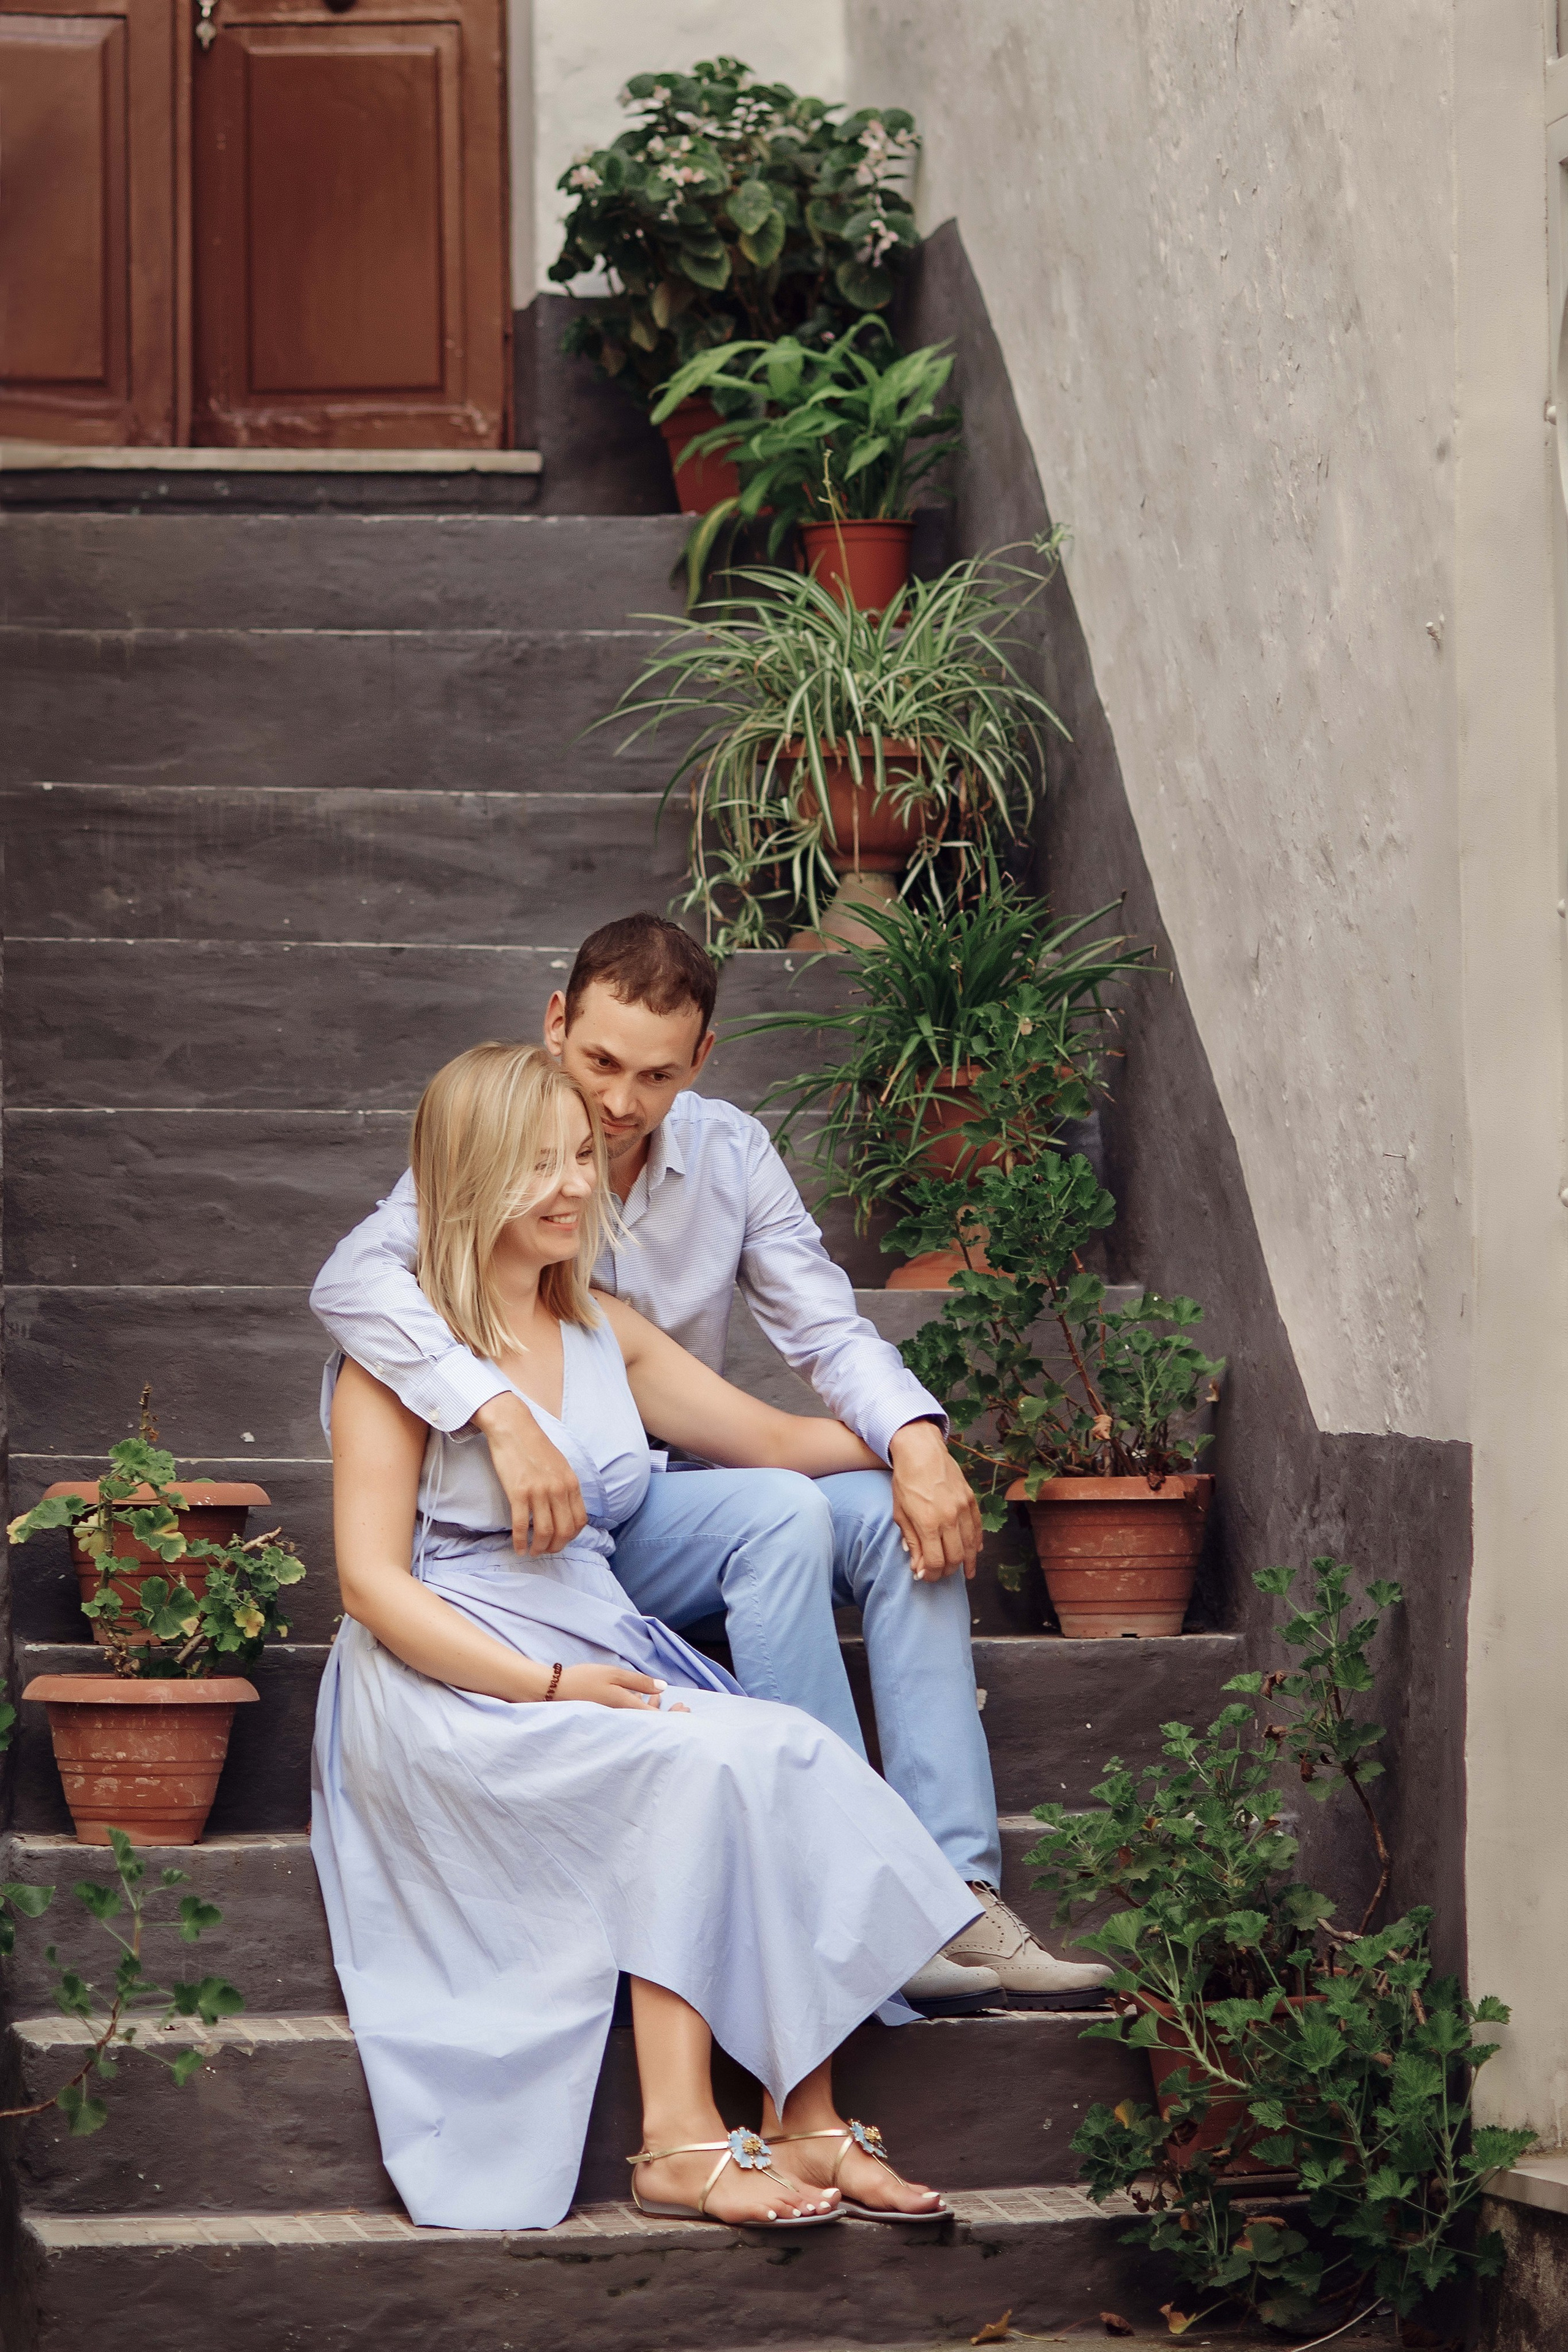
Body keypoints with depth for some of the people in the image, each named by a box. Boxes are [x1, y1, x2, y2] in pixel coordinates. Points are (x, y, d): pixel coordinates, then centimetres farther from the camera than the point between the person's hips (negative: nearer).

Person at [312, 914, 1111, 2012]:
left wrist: (918, 1435, -21)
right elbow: (353, 1280, -32)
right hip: (550, 1527, -6)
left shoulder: (729, 1152, 2)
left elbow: (825, 1325, 1)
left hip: (676, 1498, 6)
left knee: (905, 1514, -18)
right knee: (782, 1514, -29)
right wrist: (503, 1414, -46)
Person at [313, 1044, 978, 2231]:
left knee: (793, 1759, -23)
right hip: (445, 1685, -6)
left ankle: (805, 2122, -25)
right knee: (709, 1764, -30)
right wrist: (547, 1686, -19)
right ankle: (680, 2142, -30)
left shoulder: (604, 1333, 18)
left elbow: (773, 1439, 27)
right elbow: (374, 1580, -10)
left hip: (597, 1662, 6)